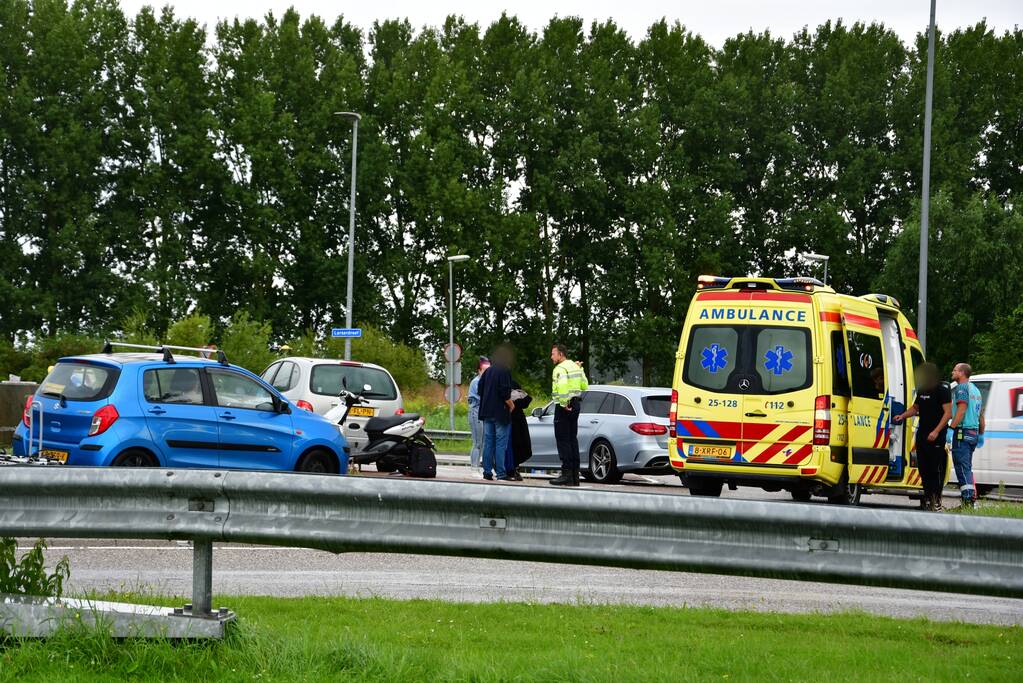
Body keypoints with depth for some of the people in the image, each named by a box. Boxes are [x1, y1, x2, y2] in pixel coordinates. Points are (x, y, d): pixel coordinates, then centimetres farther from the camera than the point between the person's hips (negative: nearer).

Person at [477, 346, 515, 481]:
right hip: (500, 412, -6)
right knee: (501, 443, -4)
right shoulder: (504, 371, -12)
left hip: (487, 411, 6)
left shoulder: (487, 371, 9)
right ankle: (501, 473, -6)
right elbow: (505, 393, -17)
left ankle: (487, 472, 8)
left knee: (488, 442, 9)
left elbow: (480, 390, 12)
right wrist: (511, 405, -3)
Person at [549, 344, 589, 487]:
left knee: (563, 440, -6)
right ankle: (575, 475, 15)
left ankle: (567, 474, -10)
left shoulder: (560, 369, -15)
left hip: (564, 407, -9)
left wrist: (564, 403, -24)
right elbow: (585, 386, 18)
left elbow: (562, 385, -30)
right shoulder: (576, 367, 14)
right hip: (575, 405, 9)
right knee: (572, 439, 13)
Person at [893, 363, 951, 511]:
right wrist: (902, 416, 12)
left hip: (936, 437, -8)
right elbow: (915, 408, 31)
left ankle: (936, 500, -6)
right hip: (922, 435, 8)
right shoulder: (922, 390, 15)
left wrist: (936, 432, -20)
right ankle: (928, 498, 15)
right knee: (923, 467, 7)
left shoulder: (942, 389, -8)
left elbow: (948, 412, -13)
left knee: (936, 468, -9)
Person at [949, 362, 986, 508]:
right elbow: (981, 415, 25)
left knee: (962, 467, -11)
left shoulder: (962, 388, -8)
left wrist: (951, 428, -22)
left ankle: (968, 500, -18)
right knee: (967, 468, 16)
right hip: (973, 433, 9)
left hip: (963, 432, -9)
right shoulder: (975, 389, 20)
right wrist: (981, 433, 32)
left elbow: (962, 409, -19)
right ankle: (972, 499, 16)